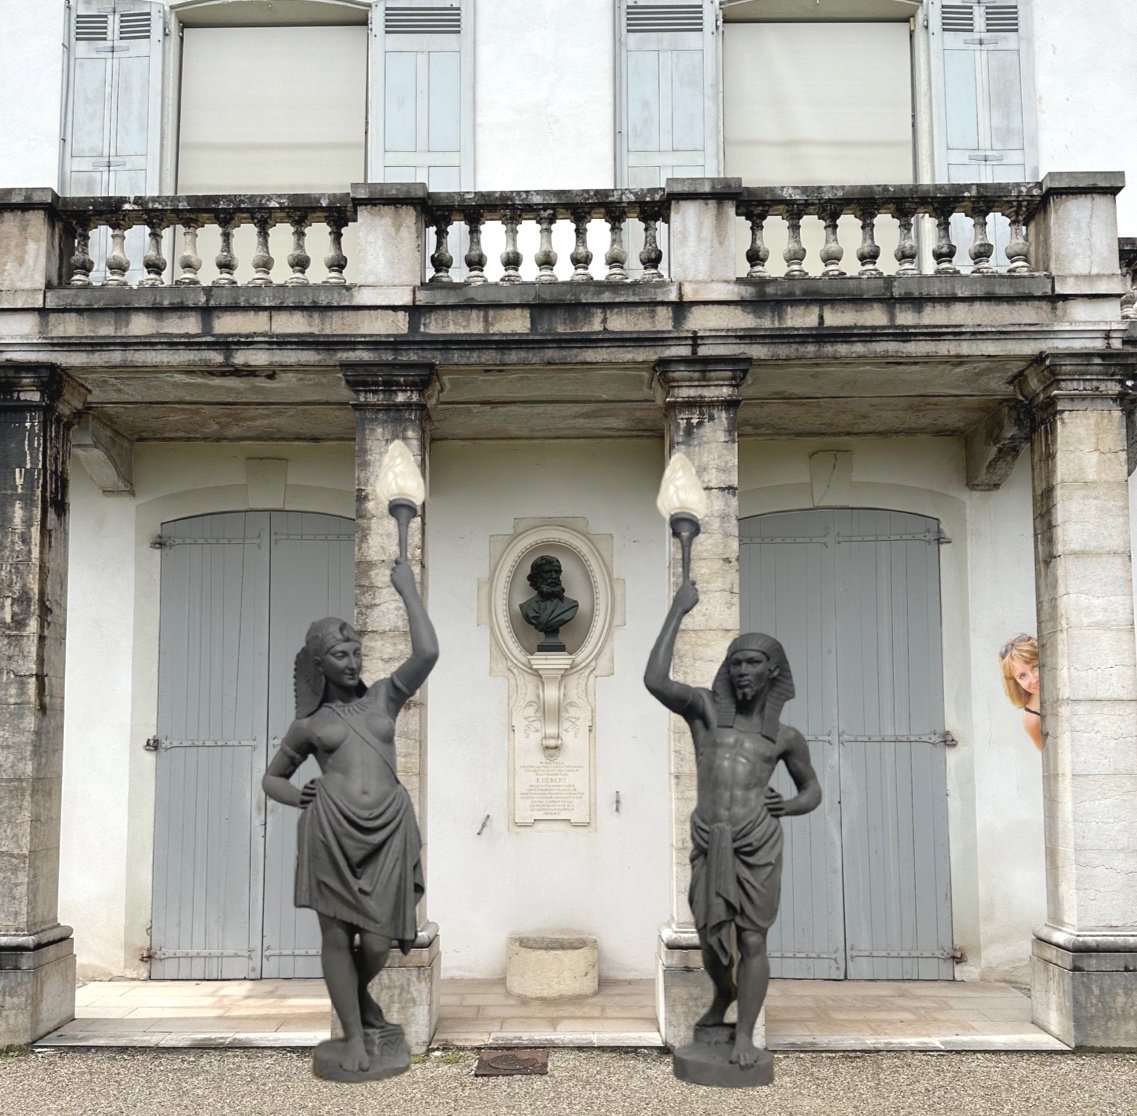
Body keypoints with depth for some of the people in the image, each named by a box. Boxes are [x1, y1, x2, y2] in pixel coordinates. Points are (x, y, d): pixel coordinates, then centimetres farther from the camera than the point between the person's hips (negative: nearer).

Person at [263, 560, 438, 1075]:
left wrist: (407, 590, 5)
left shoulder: (383, 698, 15)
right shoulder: (309, 724, 13)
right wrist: (295, 796, 2)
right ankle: (354, 1034, 15)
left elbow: (427, 653, 1)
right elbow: (272, 776, 24)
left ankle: (358, 994, 34)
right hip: (331, 830, 0)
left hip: (387, 829, 1)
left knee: (378, 941, 0)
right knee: (337, 935, 0)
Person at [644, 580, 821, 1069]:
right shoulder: (704, 706, 4)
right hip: (708, 845, 1)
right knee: (709, 937, 13)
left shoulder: (785, 735, 8)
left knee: (752, 942, 0)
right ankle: (723, 994, 44)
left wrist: (789, 806, -6)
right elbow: (655, 681, -14)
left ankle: (744, 1034, 16)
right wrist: (676, 611, -10)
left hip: (758, 845, -1)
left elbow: (813, 790, 19)